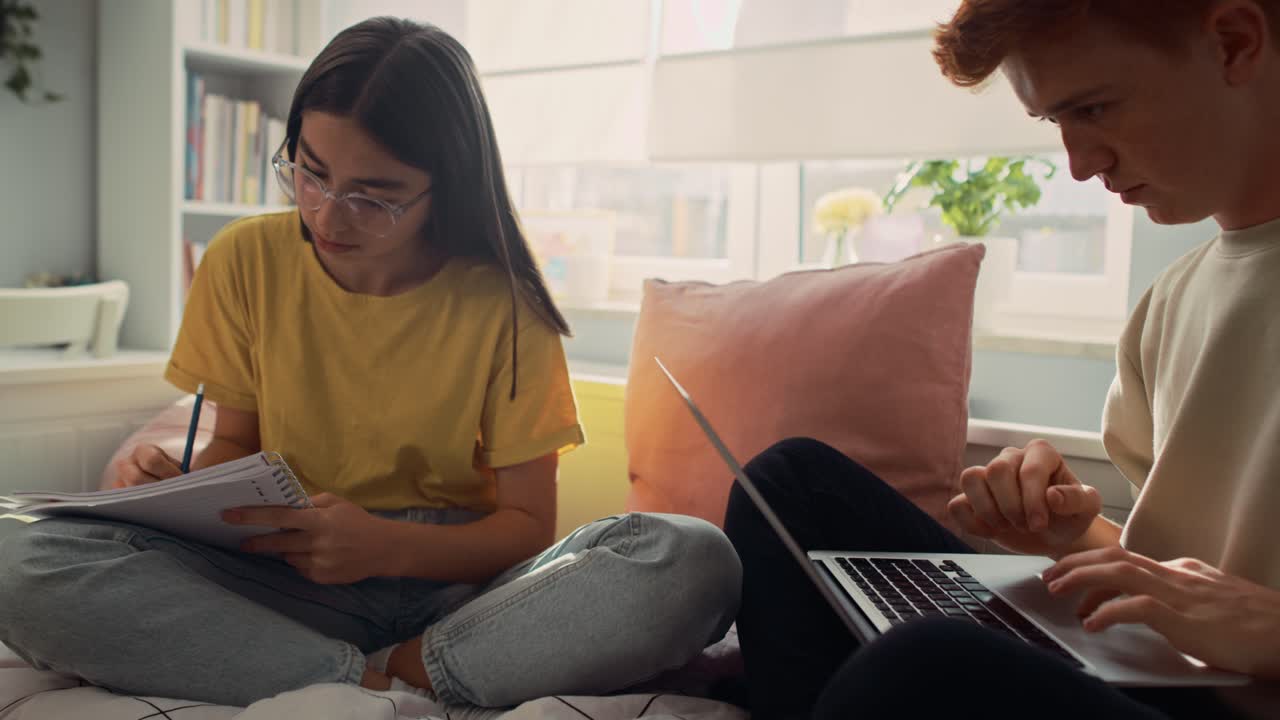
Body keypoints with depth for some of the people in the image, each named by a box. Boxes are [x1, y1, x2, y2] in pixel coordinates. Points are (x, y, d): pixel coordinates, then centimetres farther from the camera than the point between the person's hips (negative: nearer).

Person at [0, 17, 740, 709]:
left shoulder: (501, 303, -8)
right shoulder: (248, 261, 0)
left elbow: (528, 525, -4)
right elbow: (236, 443, 11)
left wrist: (387, 546, -22)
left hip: (458, 582, -1)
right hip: (292, 585, 2)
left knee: (696, 560, -29)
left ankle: (383, 672, -22)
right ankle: (371, 683, -24)